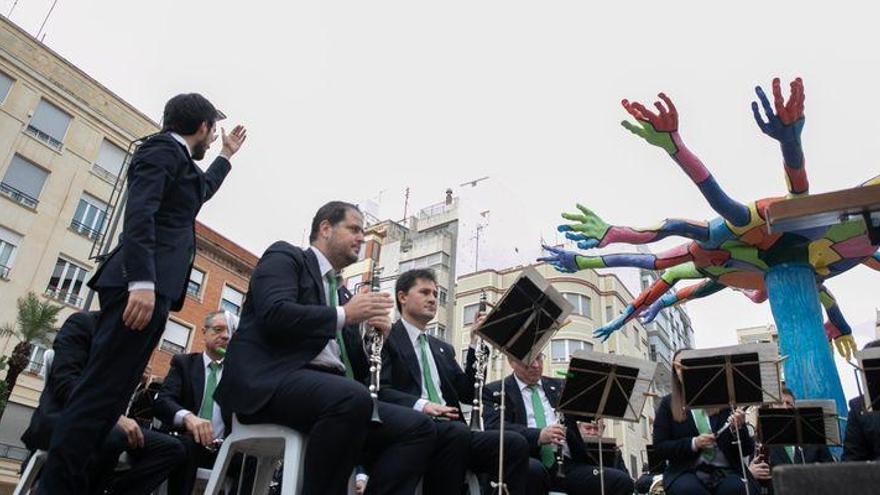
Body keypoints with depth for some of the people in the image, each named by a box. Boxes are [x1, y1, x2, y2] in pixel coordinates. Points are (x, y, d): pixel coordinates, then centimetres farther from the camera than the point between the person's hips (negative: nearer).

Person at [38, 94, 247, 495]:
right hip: (143, 285, -9)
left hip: (149, 285, 10)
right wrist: (142, 280, -27)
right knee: (101, 393, -13)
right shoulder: (163, 148, 0)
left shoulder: (175, 160, 29)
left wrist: (227, 155, 60)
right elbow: (139, 211, -16)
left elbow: (203, 189, 52)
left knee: (107, 394, 4)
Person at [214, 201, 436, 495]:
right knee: (352, 397, -37)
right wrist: (344, 314, -11)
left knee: (418, 428, -11)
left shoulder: (342, 292, 27)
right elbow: (274, 313, -14)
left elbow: (356, 370, 21)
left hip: (329, 391, 7)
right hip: (268, 379, -7)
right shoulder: (285, 256, 8)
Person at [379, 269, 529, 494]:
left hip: (452, 431, 6)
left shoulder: (443, 348, 27)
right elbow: (379, 389, -10)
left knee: (514, 442, -18)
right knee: (457, 432, -36)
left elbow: (468, 394, 17)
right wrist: (419, 404, -27)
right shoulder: (386, 338, 5)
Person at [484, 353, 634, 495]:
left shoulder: (558, 387, 23)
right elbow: (494, 427, -9)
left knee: (622, 481, -19)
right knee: (533, 469, -39)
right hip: (527, 465, -4)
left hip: (567, 465, 4)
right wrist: (538, 436, -23)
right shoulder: (495, 391, 8)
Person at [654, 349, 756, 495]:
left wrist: (739, 428, -13)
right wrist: (693, 443, -13)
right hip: (686, 472, 0)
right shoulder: (667, 403, 7)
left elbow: (747, 450, 8)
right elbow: (659, 448, 1)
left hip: (726, 470, 0)